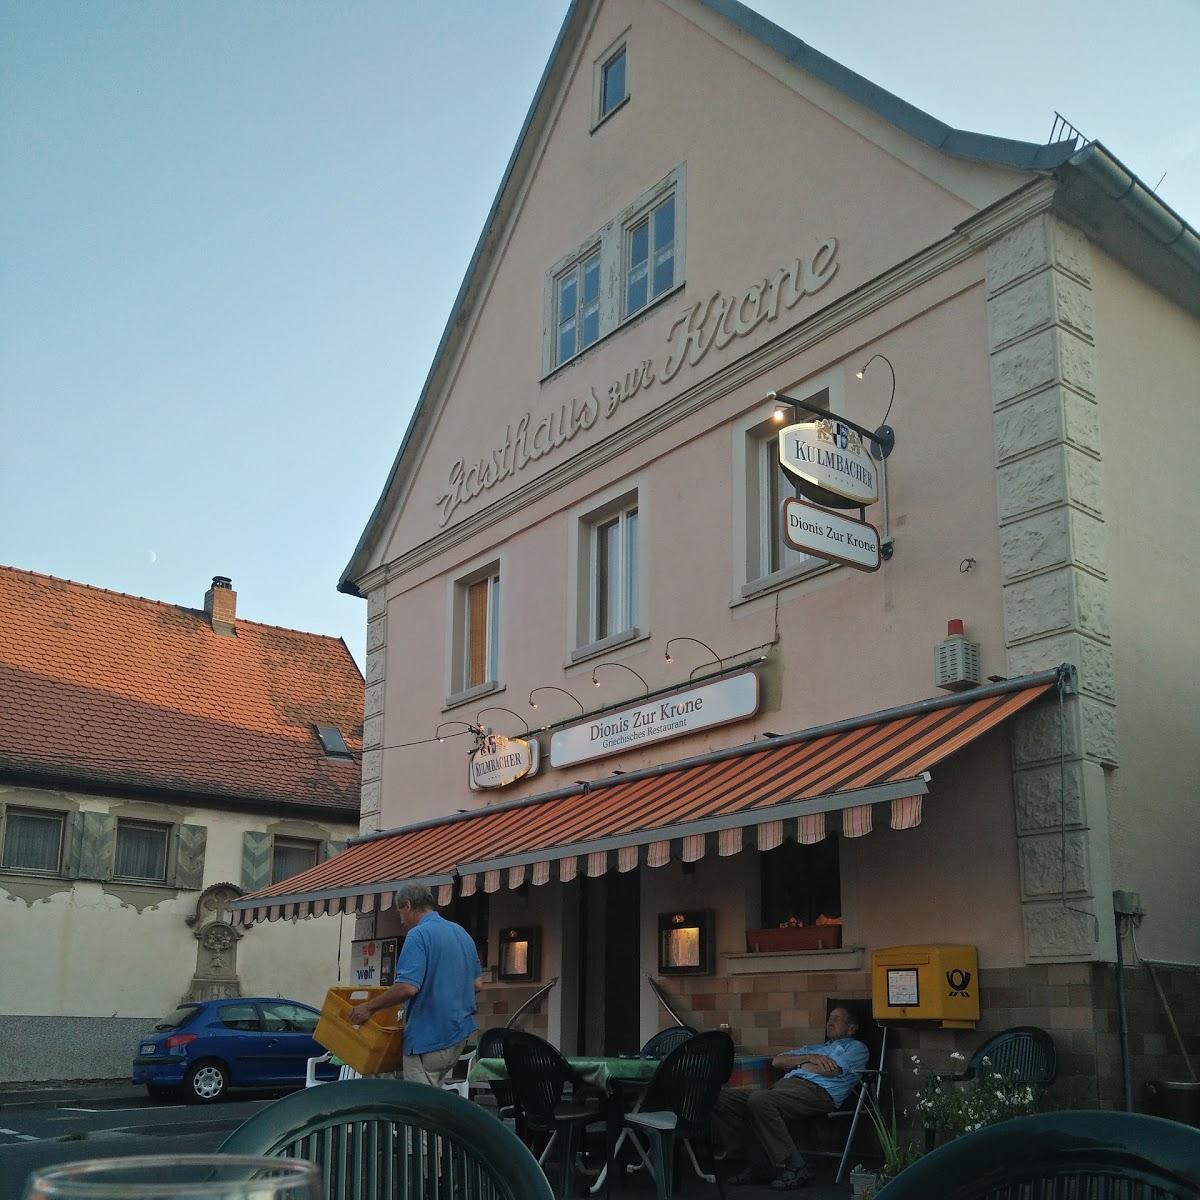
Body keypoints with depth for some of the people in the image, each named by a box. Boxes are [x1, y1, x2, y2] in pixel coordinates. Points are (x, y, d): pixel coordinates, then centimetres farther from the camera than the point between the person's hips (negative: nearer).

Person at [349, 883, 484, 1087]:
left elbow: (407, 987, -24)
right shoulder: (462, 933, 12)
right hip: (459, 1034, 9)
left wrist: (368, 1007, -13)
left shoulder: (419, 934, -14)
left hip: (428, 1037, -9)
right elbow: (477, 984, 16)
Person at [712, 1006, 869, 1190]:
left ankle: (795, 1167, -26)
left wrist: (799, 1064, 12)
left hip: (816, 1090, -7)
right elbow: (777, 1061, 22)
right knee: (722, 1098, -14)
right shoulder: (814, 1048, 38)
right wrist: (809, 1058, 7)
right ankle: (757, 1164, -11)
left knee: (759, 1100, -36)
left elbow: (832, 1070, -3)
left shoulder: (856, 1047, 19)